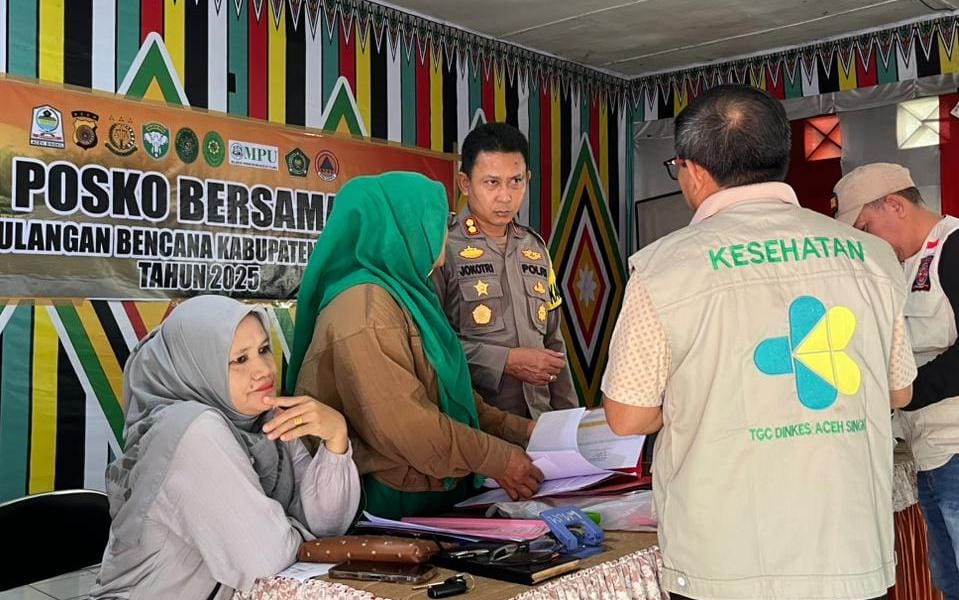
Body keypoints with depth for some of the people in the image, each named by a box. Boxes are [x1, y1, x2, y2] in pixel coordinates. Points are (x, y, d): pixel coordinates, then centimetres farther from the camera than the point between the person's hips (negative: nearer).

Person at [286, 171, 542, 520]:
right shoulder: (365, 308, -16)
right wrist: (496, 460, -16)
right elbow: (402, 423, -22)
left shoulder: (403, 295, 14)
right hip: (386, 504, -9)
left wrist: (518, 430, 9)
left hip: (434, 490, 9)